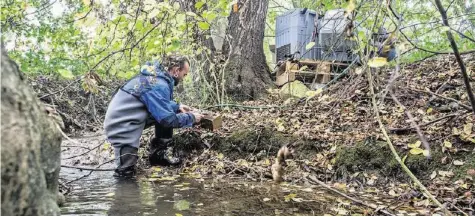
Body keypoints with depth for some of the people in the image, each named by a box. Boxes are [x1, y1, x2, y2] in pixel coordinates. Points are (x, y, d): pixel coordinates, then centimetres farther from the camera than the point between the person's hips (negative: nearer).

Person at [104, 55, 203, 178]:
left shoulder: (155, 75, 4)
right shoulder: (158, 85, -24)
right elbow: (168, 119, -23)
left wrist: (177, 106, 9)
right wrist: (191, 117, -8)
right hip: (121, 126, -10)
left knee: (167, 112, 8)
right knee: (127, 173, -7)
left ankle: (160, 153, 9)